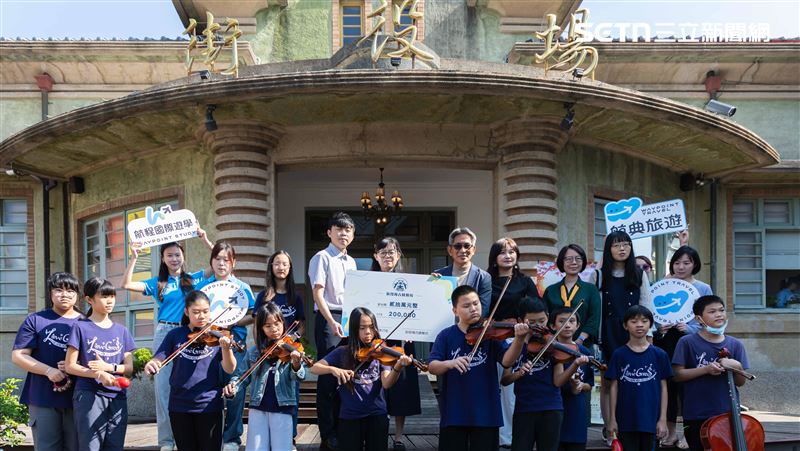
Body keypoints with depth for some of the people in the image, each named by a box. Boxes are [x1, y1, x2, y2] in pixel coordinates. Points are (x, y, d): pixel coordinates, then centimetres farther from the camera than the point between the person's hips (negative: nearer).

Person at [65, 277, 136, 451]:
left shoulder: (121, 331, 12)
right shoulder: (80, 328, 0)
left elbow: (129, 367, 9)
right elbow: (70, 366, -3)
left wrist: (108, 367, -11)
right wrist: (98, 374, -18)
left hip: (118, 398, 4)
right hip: (89, 396, -4)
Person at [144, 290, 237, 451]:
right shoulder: (175, 335, 4)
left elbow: (229, 369, -11)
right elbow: (158, 360, -3)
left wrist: (226, 348, -30)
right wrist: (150, 365, -26)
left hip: (209, 406, -2)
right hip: (179, 406, 2)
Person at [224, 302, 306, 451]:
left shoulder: (290, 349, -2)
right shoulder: (254, 352, 6)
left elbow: (298, 377, -13)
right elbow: (243, 376, 11)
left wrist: (296, 365, -36)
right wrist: (233, 386, -11)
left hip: (282, 408, -2)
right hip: (258, 407, 2)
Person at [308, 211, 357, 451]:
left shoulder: (351, 262, 18)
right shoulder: (322, 258, -3)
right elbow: (318, 293, -12)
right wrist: (332, 321, -23)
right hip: (328, 318, -7)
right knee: (328, 376, -5)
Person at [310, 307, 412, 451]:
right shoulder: (342, 353, 1)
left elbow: (386, 383, -12)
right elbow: (314, 367, -4)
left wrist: (398, 367, -32)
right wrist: (332, 369, -23)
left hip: (377, 415, 1)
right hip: (349, 417, 0)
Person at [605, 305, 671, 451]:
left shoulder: (659, 355, 2)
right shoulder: (619, 355, 0)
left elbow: (663, 388, 4)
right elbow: (614, 387, 2)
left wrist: (663, 419, 0)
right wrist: (612, 419, 0)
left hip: (650, 419, 1)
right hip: (626, 420, -1)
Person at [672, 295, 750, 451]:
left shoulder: (735, 345, 5)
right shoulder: (687, 342, -4)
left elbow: (741, 382, 6)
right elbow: (678, 375, -7)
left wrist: (737, 366, -13)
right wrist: (705, 369, -17)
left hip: (728, 414, 3)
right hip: (696, 417, -2)